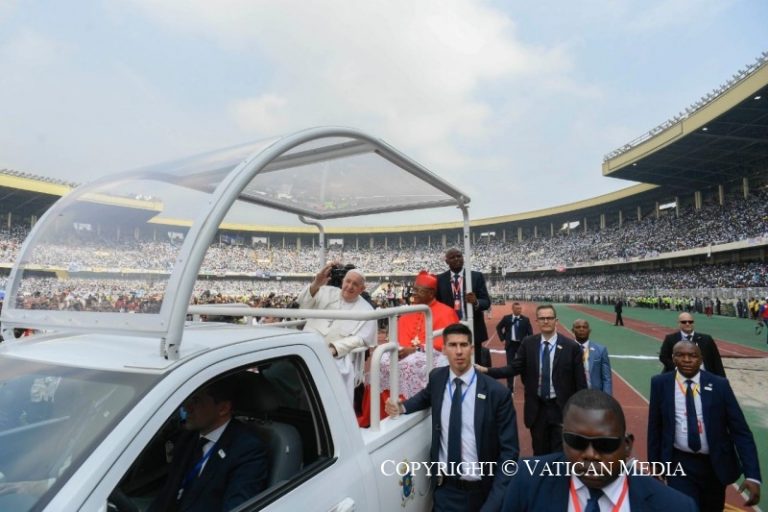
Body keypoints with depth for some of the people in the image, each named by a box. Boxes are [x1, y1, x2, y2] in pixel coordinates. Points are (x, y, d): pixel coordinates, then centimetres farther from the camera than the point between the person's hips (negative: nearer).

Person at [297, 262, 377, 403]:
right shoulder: (327, 292, 14)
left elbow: (359, 339, -3)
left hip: (338, 356, -2)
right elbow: (304, 304, 0)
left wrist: (334, 348, -19)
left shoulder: (366, 310, 6)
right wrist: (316, 284, -19)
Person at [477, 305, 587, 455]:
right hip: (536, 408, 2)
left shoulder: (571, 346, -8)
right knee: (539, 453, 17)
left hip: (561, 408, -2)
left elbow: (580, 381, -5)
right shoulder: (528, 343, -2)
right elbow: (515, 368, -5)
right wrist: (486, 370, -16)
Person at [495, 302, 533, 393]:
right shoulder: (506, 318, -3)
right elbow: (498, 327, 10)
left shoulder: (525, 319, -4)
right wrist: (502, 339, 2)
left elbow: (530, 333, 0)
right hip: (510, 344, 0)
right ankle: (510, 387, 12)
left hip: (522, 345, 0)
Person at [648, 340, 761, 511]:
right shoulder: (660, 383, -9)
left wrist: (752, 475, -18)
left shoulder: (719, 385, -8)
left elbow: (741, 431, -9)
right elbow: (655, 427, -1)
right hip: (680, 464, -2)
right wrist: (654, 464, 3)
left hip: (716, 464, 2)